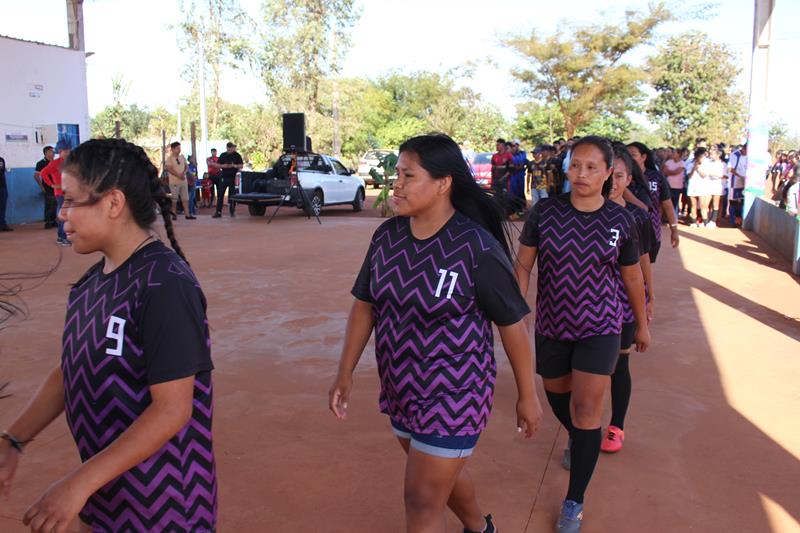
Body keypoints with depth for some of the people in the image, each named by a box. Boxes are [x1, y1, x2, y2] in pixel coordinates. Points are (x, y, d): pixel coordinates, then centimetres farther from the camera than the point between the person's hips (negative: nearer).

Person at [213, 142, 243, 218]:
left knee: (232, 195, 2)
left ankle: (232, 211, 12)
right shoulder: (223, 155, 10)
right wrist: (223, 166, -9)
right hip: (223, 177, 2)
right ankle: (218, 212, 1)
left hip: (233, 177, -2)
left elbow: (241, 165, -1)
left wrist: (235, 166, -19)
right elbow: (217, 164, 11)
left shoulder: (237, 155, 3)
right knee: (220, 194, -2)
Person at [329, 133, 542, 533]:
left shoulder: (477, 248, -21)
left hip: (453, 393, -6)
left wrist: (527, 395, -5)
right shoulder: (387, 236, -5)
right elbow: (364, 305, 4)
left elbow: (512, 323, -13)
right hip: (400, 389, 7)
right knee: (442, 471, 27)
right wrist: (345, 374, 3)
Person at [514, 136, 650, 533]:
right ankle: (577, 439, 57)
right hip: (552, 324, 2)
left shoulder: (620, 222, -7)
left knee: (586, 409, -6)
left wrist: (642, 324, 15)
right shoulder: (544, 213, -9)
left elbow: (632, 277, 6)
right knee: (557, 395, 20)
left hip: (599, 327, -2)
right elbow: (523, 265, -5)